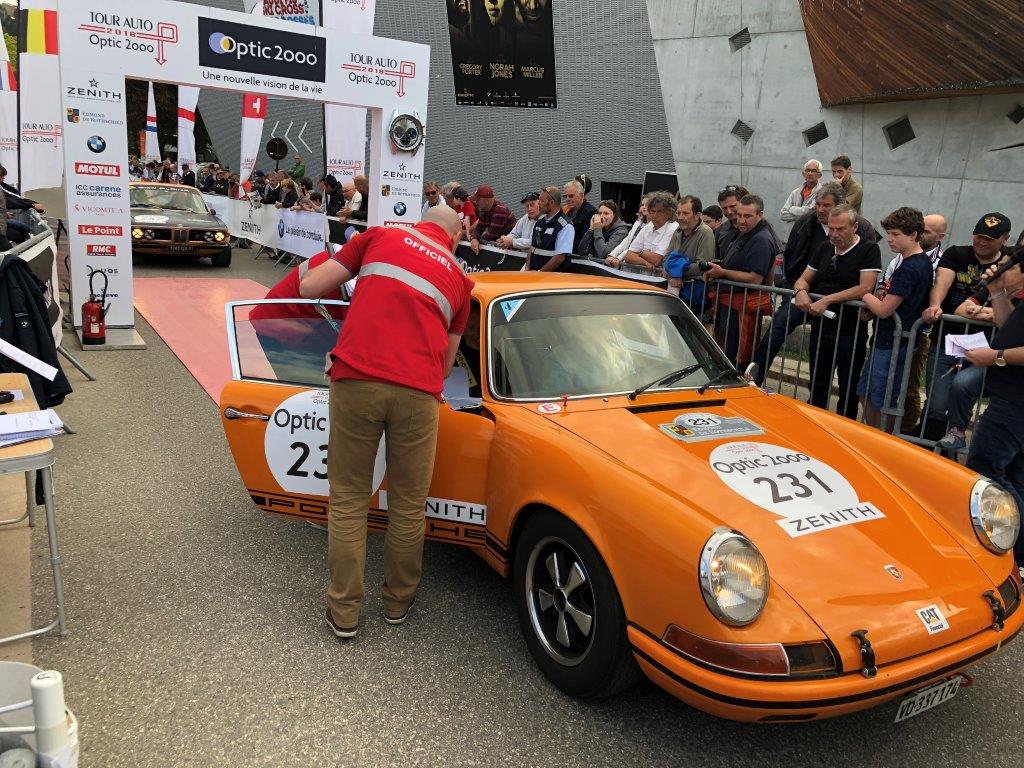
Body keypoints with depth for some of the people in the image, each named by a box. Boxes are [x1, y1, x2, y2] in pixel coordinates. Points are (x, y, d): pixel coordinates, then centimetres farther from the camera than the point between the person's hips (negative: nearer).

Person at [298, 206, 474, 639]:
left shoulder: (380, 237, 17)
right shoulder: (457, 278, 21)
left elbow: (309, 287, 14)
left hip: (355, 380, 0)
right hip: (417, 392, 1)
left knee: (348, 502, 13)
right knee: (407, 506, 17)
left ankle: (344, 612, 22)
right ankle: (398, 602, 34)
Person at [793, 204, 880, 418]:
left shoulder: (869, 250, -7)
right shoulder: (824, 249, 12)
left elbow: (864, 288, -18)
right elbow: (803, 279, 15)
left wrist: (828, 300, -21)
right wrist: (801, 292, -9)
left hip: (851, 331, -5)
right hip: (821, 327, 6)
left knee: (848, 391, 6)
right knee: (817, 387, 14)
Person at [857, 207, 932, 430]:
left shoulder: (909, 268, -21)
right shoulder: (923, 262, 11)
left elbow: (884, 310, -21)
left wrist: (866, 296, -3)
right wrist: (874, 299, 0)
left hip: (893, 344, -10)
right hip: (888, 340, 10)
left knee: (882, 405, 2)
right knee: (866, 395, 18)